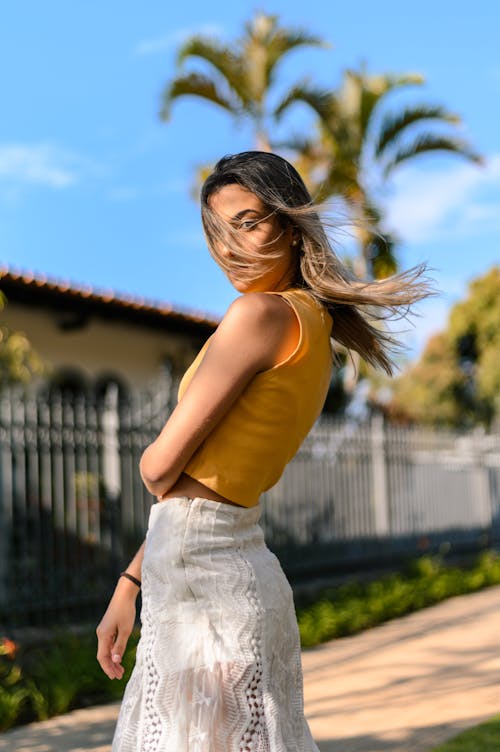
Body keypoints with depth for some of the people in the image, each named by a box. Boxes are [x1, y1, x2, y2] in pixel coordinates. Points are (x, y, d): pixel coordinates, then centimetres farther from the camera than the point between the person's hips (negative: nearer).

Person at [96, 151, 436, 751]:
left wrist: (151, 462, 10)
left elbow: (160, 466, -15)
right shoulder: (318, 331, 13)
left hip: (201, 574, -9)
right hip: (233, 561, 9)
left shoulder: (261, 313, -14)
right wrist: (128, 588, 16)